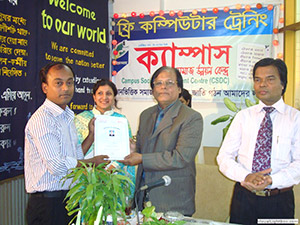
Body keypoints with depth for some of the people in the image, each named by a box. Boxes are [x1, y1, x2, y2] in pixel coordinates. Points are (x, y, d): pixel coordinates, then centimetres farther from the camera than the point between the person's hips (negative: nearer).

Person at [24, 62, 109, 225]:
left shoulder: (67, 117, 12)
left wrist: (92, 134, 6)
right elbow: (57, 166, -23)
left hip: (69, 199, 8)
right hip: (48, 204, -8)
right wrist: (92, 162, -9)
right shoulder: (42, 119, -17)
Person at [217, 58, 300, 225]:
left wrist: (271, 180, -23)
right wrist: (246, 176, -17)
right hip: (244, 197, 1)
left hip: (280, 201, -1)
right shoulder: (243, 116, 4)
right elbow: (224, 157, 0)